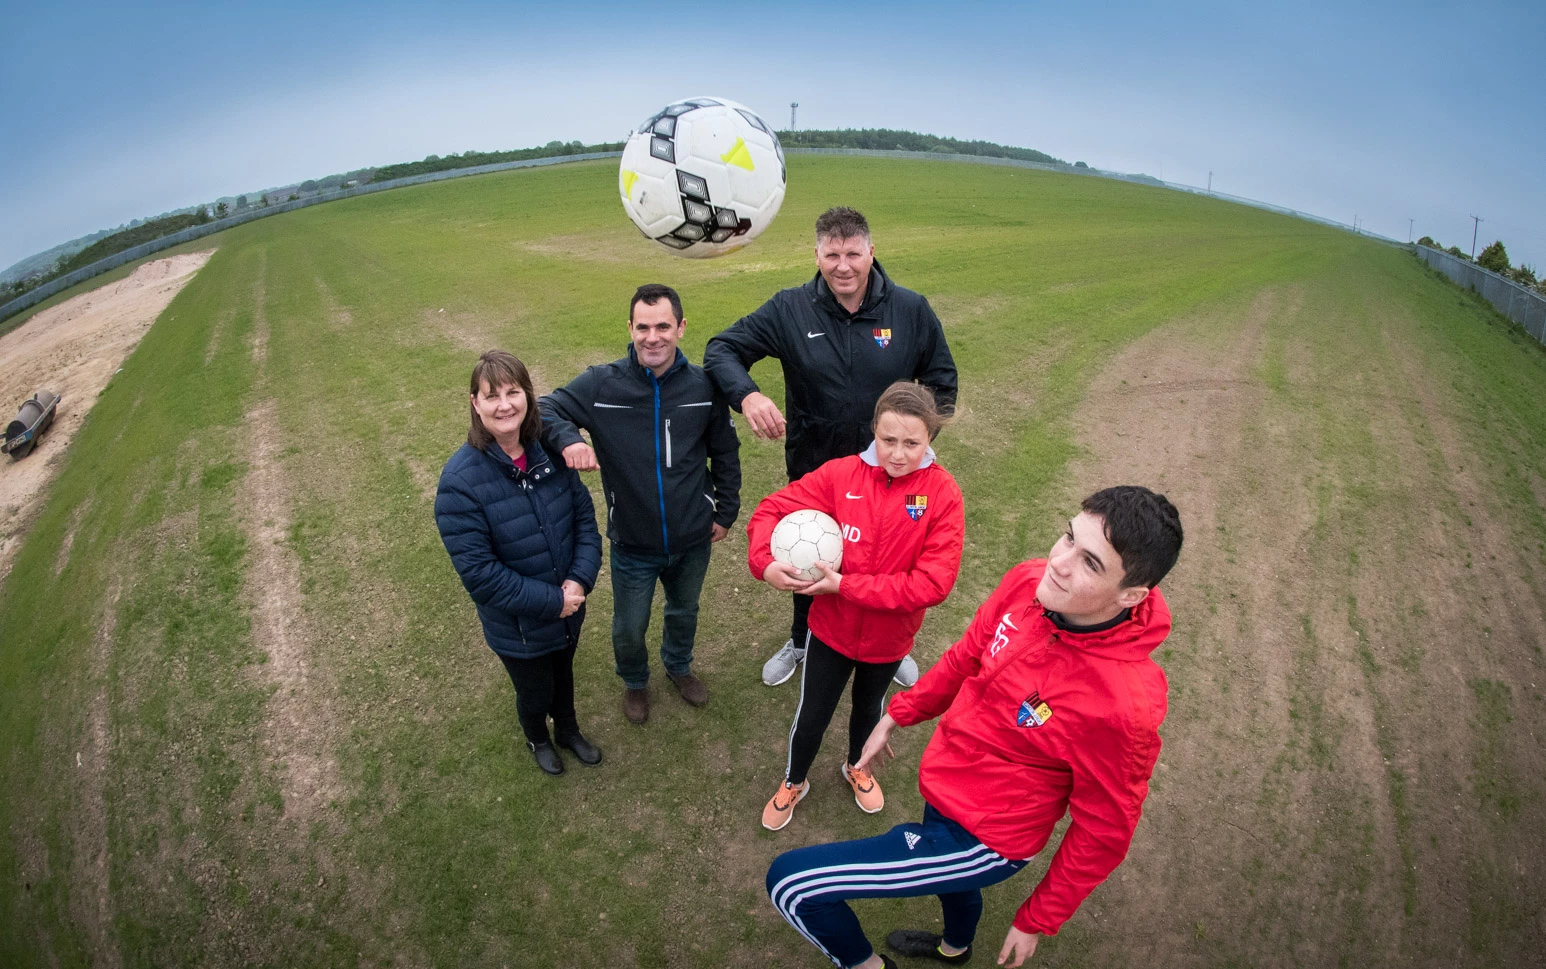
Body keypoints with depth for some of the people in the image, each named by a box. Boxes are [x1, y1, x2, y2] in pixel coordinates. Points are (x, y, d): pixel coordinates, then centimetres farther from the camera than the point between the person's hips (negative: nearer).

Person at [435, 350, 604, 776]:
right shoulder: (461, 479, -26)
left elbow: (585, 517, -6)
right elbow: (478, 572, -26)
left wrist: (580, 581, -20)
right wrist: (551, 601, -24)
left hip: (569, 608, 4)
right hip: (518, 627, -4)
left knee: (563, 675, 30)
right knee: (535, 692, 22)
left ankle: (568, 730, 61)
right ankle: (538, 740, 57)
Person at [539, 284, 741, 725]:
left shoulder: (703, 386, -11)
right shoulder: (600, 384, -17)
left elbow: (725, 452, 1)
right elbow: (544, 410, -10)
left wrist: (726, 510, 6)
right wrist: (568, 438, -32)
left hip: (693, 539, 2)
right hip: (632, 543, -1)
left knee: (684, 613, 28)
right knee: (629, 627, 20)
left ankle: (678, 666, 60)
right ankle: (635, 681, 53)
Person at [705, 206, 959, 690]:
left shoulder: (911, 310, -11)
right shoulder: (789, 309, -13)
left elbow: (942, 382, 0)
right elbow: (722, 349, -11)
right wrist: (747, 395, -33)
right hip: (811, 469, 0)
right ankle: (802, 641, 51)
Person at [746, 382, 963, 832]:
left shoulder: (942, 493, -22)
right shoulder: (842, 474, -18)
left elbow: (933, 583, -26)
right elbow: (771, 510, -13)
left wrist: (845, 585, -28)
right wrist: (765, 562, -32)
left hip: (890, 636, 1)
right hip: (831, 626, 0)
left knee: (869, 706, 28)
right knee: (812, 715, 17)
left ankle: (857, 767, 60)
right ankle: (793, 782, 48)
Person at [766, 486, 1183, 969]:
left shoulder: (1122, 706, -35)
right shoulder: (1027, 582, -19)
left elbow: (1104, 834, -18)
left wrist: (1036, 922, -5)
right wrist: (896, 716, 10)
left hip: (980, 838, -6)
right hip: (946, 787, 7)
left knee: (789, 882, -5)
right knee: (949, 873, 38)